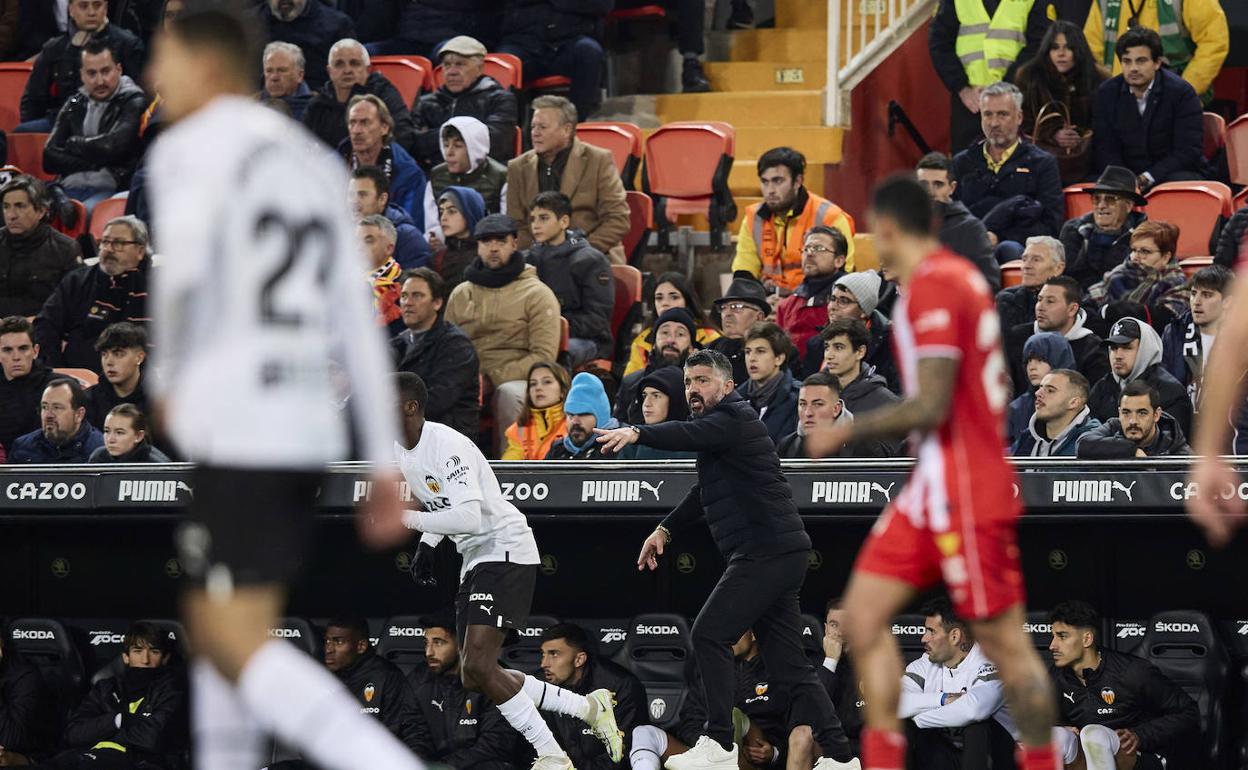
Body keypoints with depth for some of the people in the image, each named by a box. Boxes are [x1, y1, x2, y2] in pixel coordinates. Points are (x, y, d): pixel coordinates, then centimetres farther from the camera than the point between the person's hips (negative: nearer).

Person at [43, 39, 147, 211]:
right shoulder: (74, 105, 19)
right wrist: (94, 163, -3)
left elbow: (114, 146, -11)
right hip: (70, 188, 4)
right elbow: (49, 158, 10)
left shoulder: (134, 103, 5)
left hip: (110, 188, -4)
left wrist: (74, 144, 5)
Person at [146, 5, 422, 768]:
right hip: (310, 427, 8)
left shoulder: (192, 147, -3)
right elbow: (359, 321, 15)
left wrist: (165, 378, -1)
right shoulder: (314, 164, 19)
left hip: (230, 427, -8)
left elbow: (182, 272, -19)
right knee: (217, 629, 18)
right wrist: (383, 461, 14)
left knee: (238, 646, -9)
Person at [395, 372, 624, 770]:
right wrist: (426, 546, 14)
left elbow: (469, 517, -30)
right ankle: (589, 707, 17)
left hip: (505, 550, -10)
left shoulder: (446, 445, -22)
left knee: (478, 665, -21)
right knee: (474, 678, 7)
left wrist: (406, 518, -25)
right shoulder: (400, 450, 9)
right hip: (475, 558, 10)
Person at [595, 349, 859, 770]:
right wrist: (665, 530, 26)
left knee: (709, 634, -12)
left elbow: (689, 435, -30)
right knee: (787, 663, 8)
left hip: (766, 552, -11)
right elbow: (704, 493, 35)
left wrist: (636, 433, -44)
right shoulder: (719, 425, 24)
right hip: (776, 556, 11)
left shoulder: (734, 418, -9)